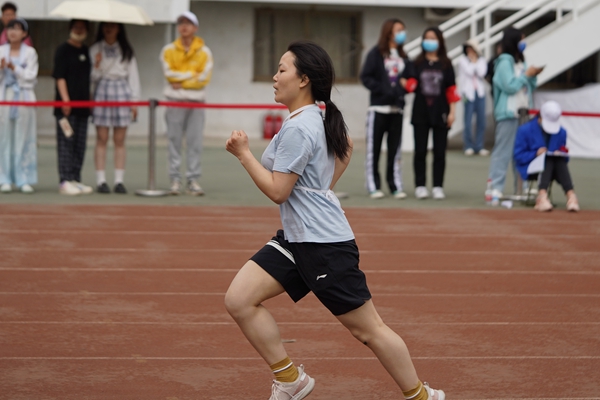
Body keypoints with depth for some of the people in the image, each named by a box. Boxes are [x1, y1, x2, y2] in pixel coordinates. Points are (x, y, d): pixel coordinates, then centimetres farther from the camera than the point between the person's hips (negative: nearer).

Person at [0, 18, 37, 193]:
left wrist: (14, 68, -13)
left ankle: (24, 179, 3)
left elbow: (30, 76, -2)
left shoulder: (30, 52, 5)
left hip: (24, 97, -1)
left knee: (24, 138, -1)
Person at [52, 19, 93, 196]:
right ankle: (65, 181, -6)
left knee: (80, 145, 8)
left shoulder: (86, 51, 16)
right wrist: (65, 100, -17)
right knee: (66, 143, -7)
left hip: (82, 105, 7)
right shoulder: (63, 50, -3)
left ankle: (75, 180, 13)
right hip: (66, 107, -7)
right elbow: (60, 77, -10)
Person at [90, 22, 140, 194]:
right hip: (102, 92, -1)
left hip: (122, 92, 1)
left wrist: (134, 100, 4)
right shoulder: (95, 49, 8)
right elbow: (92, 77, 5)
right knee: (101, 139, -3)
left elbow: (133, 75, 10)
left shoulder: (126, 51, 11)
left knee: (119, 140, 1)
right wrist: (97, 66, -15)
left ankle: (119, 181, 3)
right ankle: (100, 181, -1)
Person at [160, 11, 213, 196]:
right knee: (174, 140, -2)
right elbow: (169, 73, -6)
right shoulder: (168, 50, 7)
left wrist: (181, 82, -7)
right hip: (175, 100, 0)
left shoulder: (204, 52, 6)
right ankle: (175, 179, 1)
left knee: (195, 142, -2)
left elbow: (204, 78, -4)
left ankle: (193, 180, 1)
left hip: (196, 100, 0)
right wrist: (192, 73, -6)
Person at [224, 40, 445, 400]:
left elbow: (277, 191, -20)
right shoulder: (318, 115, 9)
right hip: (296, 238, 10)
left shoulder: (298, 129, -20)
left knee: (369, 329, 2)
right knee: (239, 299, -1)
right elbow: (346, 146, 28)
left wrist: (243, 153, -11)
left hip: (324, 245, -10)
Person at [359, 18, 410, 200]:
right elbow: (366, 77, -7)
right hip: (378, 108, -4)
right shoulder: (376, 53, -2)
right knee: (374, 148, -1)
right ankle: (373, 186, 4)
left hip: (397, 108, 4)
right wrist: (383, 90, -17)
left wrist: (403, 89, -7)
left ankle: (396, 186, 8)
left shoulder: (403, 57, 12)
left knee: (395, 149, 5)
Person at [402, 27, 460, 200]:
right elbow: (410, 84, -1)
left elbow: (451, 90, 3)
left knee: (439, 152, 2)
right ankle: (420, 186, 9)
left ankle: (438, 187, 6)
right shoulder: (417, 63, 5)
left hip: (440, 113, 0)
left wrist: (452, 112, -1)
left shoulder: (445, 64, 5)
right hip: (420, 113, 0)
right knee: (420, 151, 3)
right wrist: (406, 82, -20)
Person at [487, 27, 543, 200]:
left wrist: (533, 76, 2)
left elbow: (529, 87, 19)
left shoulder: (521, 62, 14)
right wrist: (527, 75, -11)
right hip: (508, 113, -8)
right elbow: (510, 86, -17)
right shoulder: (504, 62, -9)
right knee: (503, 151, -8)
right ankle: (495, 187, -7)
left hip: (522, 112, 8)